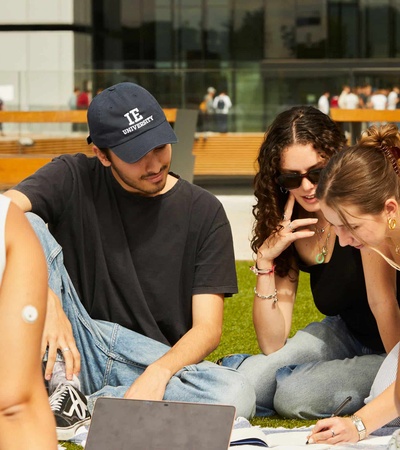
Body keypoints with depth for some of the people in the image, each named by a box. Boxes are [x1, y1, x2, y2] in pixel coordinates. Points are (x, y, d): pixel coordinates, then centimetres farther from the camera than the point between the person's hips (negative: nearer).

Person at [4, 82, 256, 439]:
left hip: (163, 364, 1)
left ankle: (81, 408, -23)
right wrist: (44, 298, -33)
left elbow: (208, 328, -4)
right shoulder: (74, 179, 2)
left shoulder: (204, 212, 2)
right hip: (73, 347, 0)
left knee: (237, 395, -31)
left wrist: (158, 373, -25)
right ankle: (58, 388, -26)